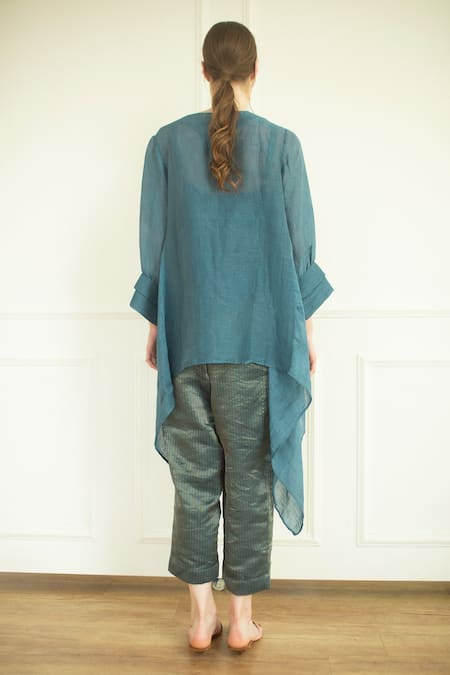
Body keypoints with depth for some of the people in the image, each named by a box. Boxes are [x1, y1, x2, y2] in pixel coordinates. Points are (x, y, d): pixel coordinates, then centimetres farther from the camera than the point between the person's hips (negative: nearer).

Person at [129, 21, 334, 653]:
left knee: (194, 476, 11)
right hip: (259, 340, -1)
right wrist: (306, 330, 9)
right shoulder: (282, 144, -2)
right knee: (249, 478, 9)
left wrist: (156, 327, 13)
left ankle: (202, 617, 21)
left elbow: (152, 245, 3)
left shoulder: (166, 143, 1)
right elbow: (300, 247, -2)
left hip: (188, 339, 1)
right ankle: (242, 619, 21)